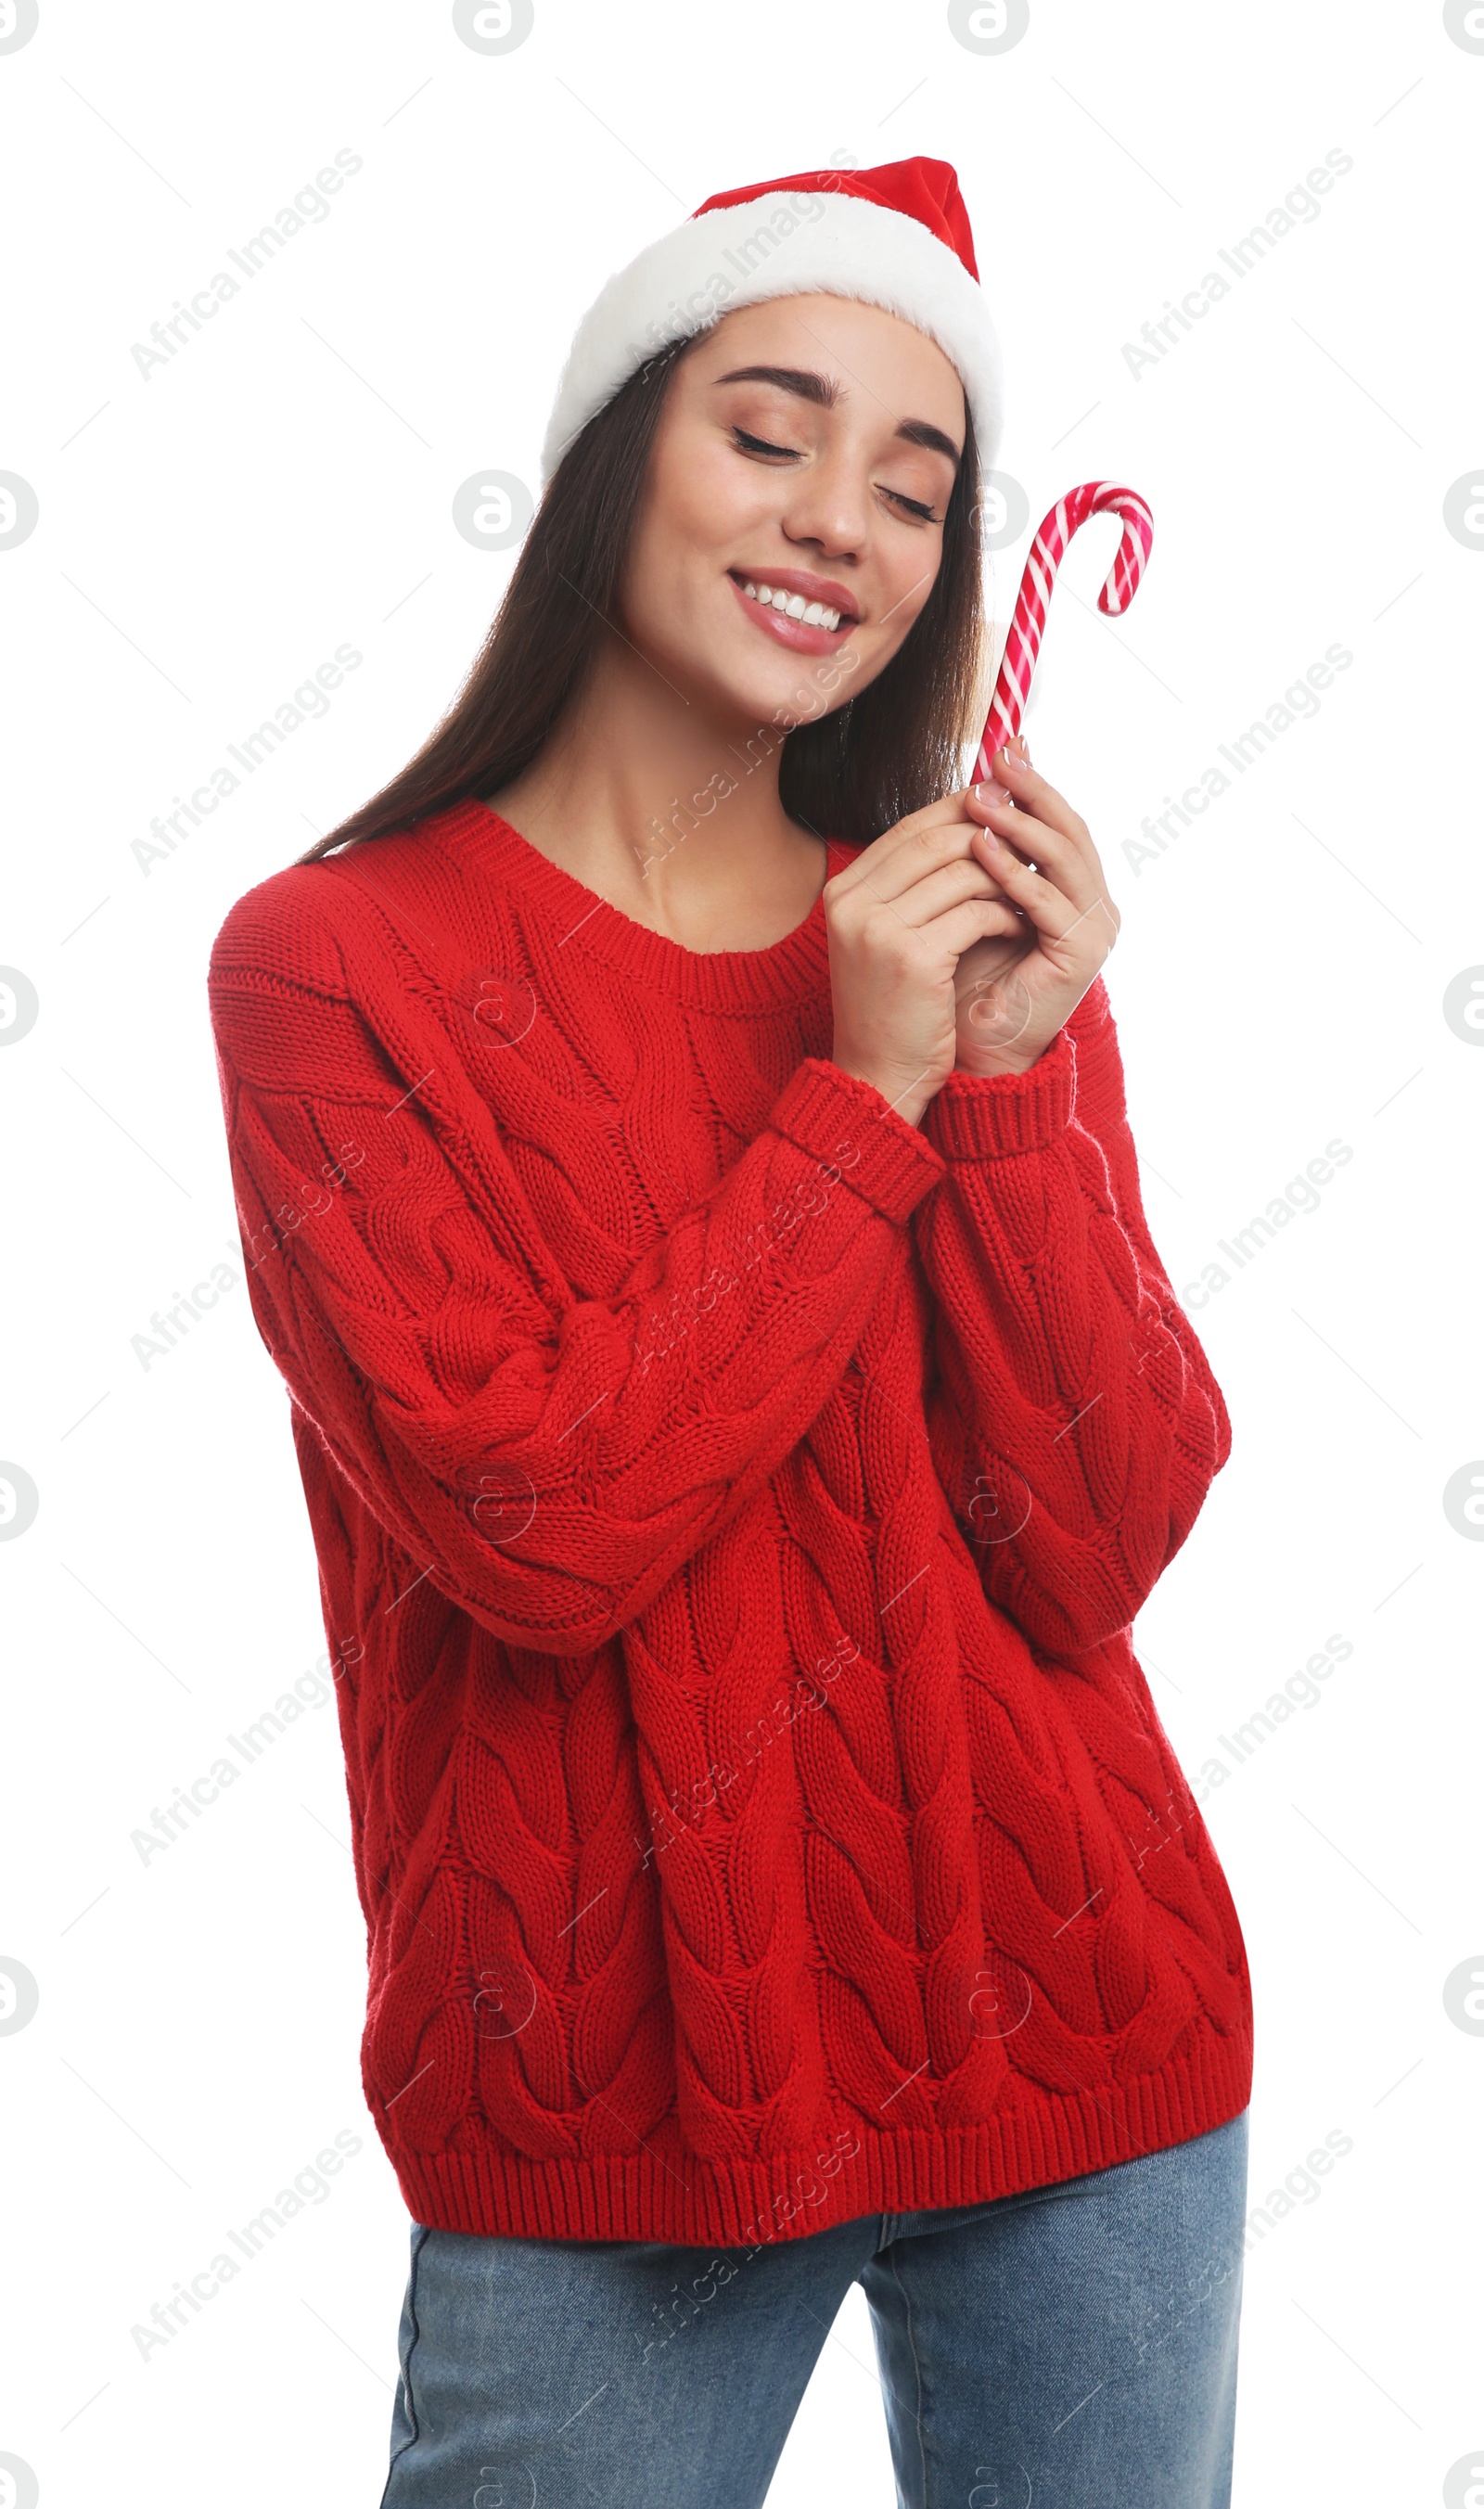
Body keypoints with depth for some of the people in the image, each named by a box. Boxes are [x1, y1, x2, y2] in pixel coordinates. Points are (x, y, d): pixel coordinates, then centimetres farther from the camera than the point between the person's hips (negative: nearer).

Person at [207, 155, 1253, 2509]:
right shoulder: (332, 963, -6)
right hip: (603, 2110, -3)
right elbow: (534, 1527, -17)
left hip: (1079, 2050, 4)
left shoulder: (984, 954, 4)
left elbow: (1098, 1560, -5)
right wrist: (863, 1101, -15)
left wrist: (1012, 1078, -15)